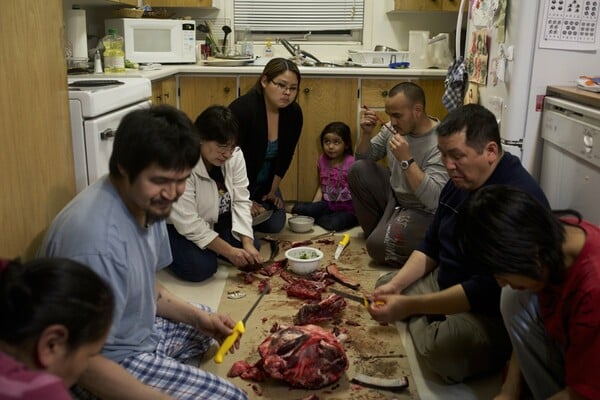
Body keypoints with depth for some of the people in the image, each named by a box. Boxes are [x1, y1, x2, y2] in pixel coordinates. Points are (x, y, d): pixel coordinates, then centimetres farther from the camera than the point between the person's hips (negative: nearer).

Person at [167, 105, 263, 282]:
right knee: (200, 267, -25)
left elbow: (240, 201, -13)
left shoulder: (234, 155, -16)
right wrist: (229, 251, -30)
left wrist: (248, 244, -24)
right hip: (176, 226, -6)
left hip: (214, 222, 6)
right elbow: (188, 224, -32)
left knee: (252, 248, -9)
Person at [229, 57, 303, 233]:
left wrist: (273, 190, 2)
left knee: (275, 224, -3)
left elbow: (285, 155, 0)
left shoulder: (294, 113, -12)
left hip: (264, 181, 5)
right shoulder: (242, 109, -29)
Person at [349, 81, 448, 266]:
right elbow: (364, 158, 8)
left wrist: (406, 159, -37)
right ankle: (376, 230, 6)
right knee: (358, 170, -9)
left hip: (423, 212, -7)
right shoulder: (393, 129, -5)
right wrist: (366, 134, -12)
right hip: (394, 196, 8)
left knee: (378, 246, -27)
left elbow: (434, 200, -33)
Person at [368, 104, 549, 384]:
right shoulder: (461, 181, 2)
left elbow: (486, 291, -32)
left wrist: (410, 305, -29)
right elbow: (430, 245, 12)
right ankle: (423, 327, -4)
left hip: (491, 310, -9)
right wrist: (396, 284, -4)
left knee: (442, 349, -36)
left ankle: (417, 326, -6)